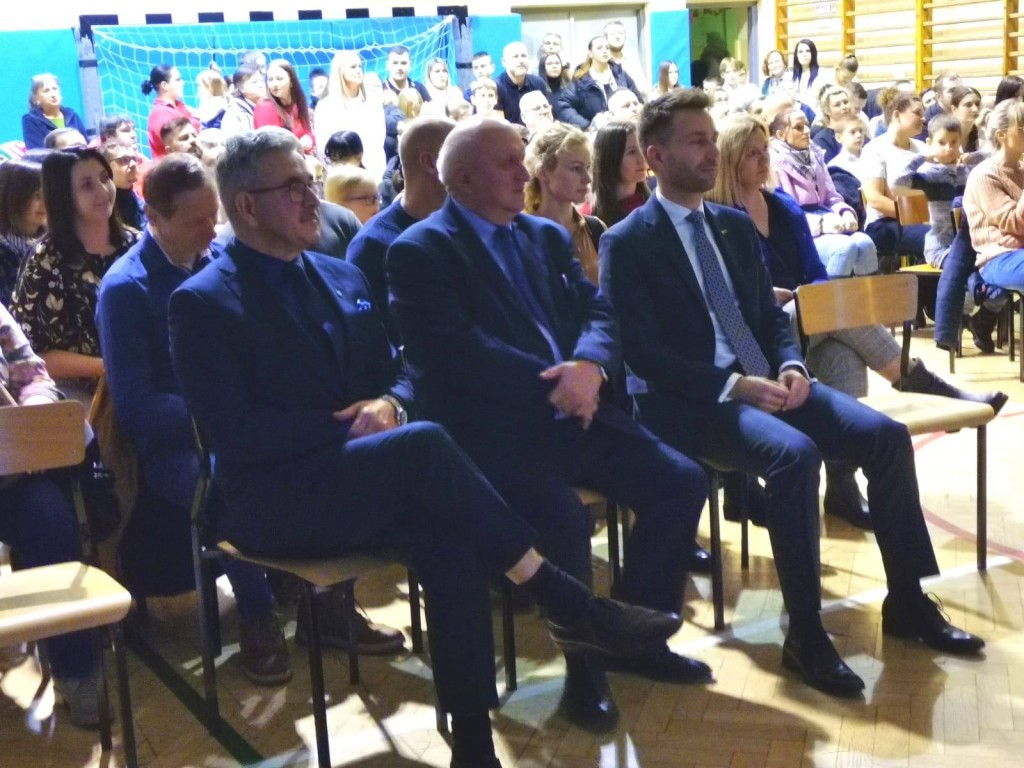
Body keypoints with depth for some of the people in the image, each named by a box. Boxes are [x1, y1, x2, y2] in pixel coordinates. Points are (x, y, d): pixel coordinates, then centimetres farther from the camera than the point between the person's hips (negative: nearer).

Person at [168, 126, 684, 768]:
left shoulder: (344, 277, 14)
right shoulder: (203, 302, -6)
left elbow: (395, 373, 17)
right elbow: (234, 434, -14)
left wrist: (389, 404, -7)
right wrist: (344, 424, -15)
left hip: (356, 483, 6)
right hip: (274, 499, -5)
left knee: (449, 539, -29)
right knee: (425, 445, -31)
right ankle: (569, 604, -24)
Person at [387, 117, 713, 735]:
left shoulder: (548, 236, 18)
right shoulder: (419, 251, -4)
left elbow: (599, 313, 9)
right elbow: (456, 352, -17)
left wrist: (589, 368, -14)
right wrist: (553, 385, -18)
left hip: (574, 412, 7)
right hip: (490, 427, -7)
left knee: (683, 482, -7)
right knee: (564, 515, -32)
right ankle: (585, 665, -6)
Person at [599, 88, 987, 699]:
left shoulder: (737, 226, 17)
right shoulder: (627, 244, -5)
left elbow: (771, 315, 18)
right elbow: (642, 354, -13)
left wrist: (790, 366, -5)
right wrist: (735, 385, -21)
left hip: (767, 381, 7)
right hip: (692, 401, -7)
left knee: (886, 435, -11)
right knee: (794, 453, -33)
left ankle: (908, 600, 2)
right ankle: (805, 634, -22)